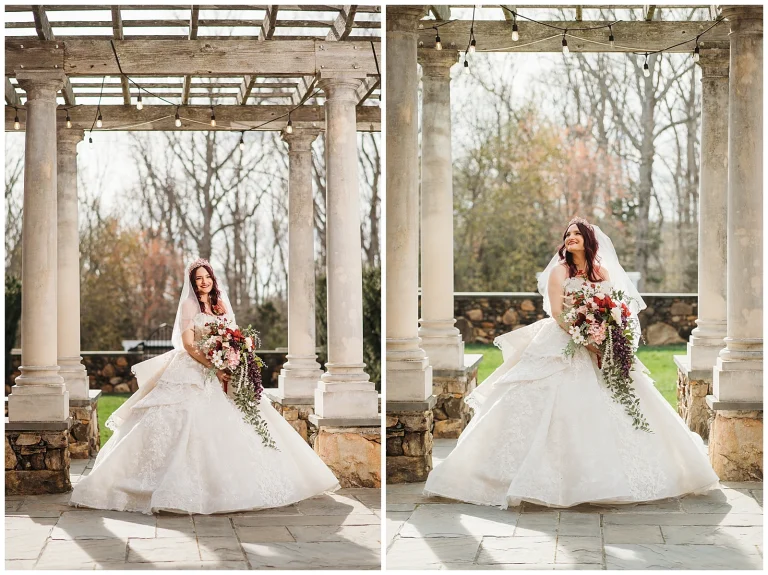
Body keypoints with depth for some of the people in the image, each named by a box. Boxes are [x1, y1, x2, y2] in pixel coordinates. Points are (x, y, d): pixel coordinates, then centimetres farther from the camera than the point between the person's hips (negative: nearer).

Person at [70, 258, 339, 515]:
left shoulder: (221, 307, 16)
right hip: (193, 373, -7)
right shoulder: (189, 305, -2)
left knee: (229, 426, 0)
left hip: (218, 375, 7)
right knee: (193, 423, -16)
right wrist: (214, 368, -19)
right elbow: (188, 344, -10)